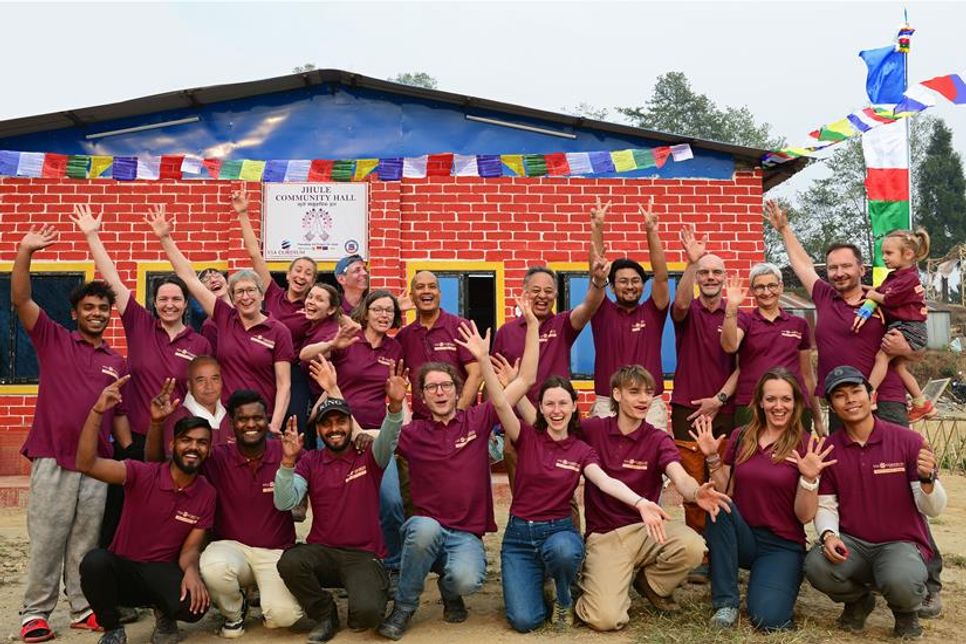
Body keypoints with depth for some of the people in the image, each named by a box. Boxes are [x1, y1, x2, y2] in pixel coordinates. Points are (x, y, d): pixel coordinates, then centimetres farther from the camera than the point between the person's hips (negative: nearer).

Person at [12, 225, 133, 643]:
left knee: (86, 543, 9)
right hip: (53, 460, -3)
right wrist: (26, 251, -17)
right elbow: (20, 300, -7)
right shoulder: (53, 340, 4)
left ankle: (83, 609, 18)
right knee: (46, 540, 3)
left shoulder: (118, 363, 12)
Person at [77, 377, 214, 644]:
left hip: (163, 572, 1)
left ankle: (164, 613, 9)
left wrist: (191, 570, -27)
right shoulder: (142, 474, -12)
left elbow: (190, 548, -2)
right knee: (95, 561, -35)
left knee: (195, 604, -31)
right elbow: (86, 464, -25)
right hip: (122, 567, 0)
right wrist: (97, 411, -35)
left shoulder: (207, 494, -3)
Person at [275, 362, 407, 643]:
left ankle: (371, 591, 12)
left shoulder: (369, 458, 1)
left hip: (364, 555, -2)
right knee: (289, 562, -30)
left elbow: (388, 439, -22)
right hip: (322, 551, 2)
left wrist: (395, 404, -42)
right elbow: (284, 503, -7)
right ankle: (326, 616, -1)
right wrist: (288, 461, -22)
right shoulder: (310, 462, 6)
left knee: (366, 613, -28)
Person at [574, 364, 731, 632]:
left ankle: (649, 583, 5)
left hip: (645, 528, 2)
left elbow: (680, 478, -21)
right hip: (603, 536, -2)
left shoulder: (659, 440, -3)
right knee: (607, 619, -24)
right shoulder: (591, 429, -3)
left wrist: (696, 493, -45)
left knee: (693, 546, -31)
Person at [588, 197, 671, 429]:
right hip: (607, 404, -1)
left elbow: (661, 276, -4)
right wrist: (597, 230, -15)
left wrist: (651, 231, -14)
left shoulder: (653, 312, 8)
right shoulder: (603, 312, 7)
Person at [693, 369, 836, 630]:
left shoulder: (808, 447, -7)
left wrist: (809, 478, -26)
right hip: (741, 537, 3)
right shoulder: (741, 437, 3)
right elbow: (724, 493, 2)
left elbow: (805, 515, -10)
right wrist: (713, 459, -11)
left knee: (769, 619, -27)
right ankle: (726, 602, -13)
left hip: (782, 546, -3)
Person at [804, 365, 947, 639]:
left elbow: (933, 509, -8)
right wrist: (828, 535, -17)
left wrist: (928, 479, -29)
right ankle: (858, 599, 9)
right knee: (816, 566, -29)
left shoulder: (908, 441, -8)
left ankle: (906, 609, 7)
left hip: (901, 542, -2)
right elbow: (826, 505, 4)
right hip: (851, 542, 2)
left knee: (901, 582, -35)